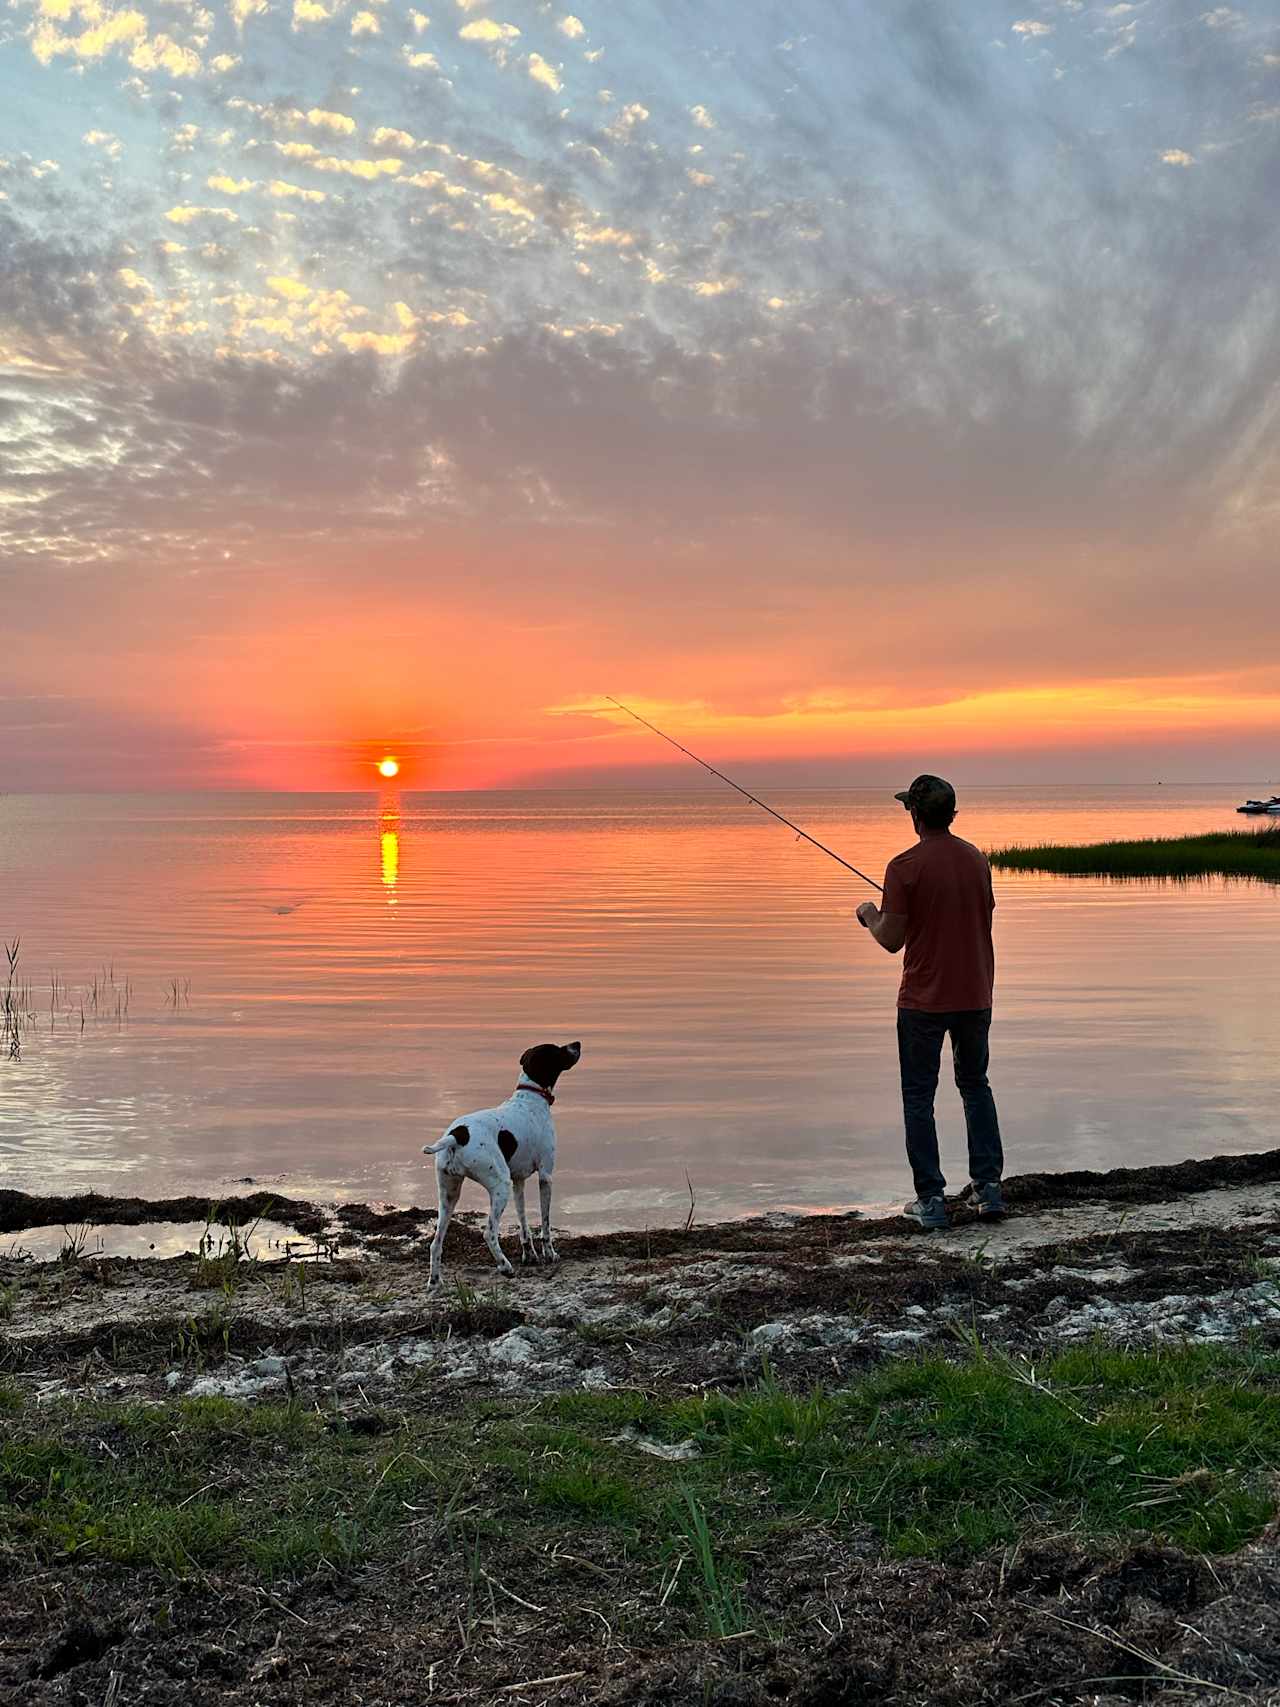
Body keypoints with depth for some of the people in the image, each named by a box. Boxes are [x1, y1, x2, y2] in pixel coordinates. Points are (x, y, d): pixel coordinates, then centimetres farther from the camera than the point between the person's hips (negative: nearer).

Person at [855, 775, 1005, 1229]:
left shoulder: (905, 866, -14)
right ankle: (988, 1186, 16)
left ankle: (931, 1198, 6)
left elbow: (891, 940, -13)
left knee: (919, 1096, 6)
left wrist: (870, 915, 7)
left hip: (923, 1000, -5)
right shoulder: (977, 859, 3)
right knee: (975, 1085, 19)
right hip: (975, 996, 5)